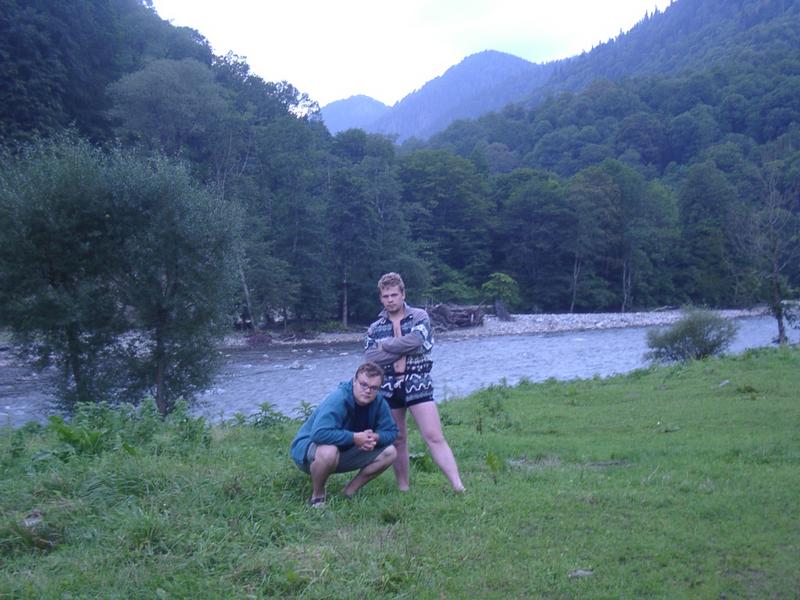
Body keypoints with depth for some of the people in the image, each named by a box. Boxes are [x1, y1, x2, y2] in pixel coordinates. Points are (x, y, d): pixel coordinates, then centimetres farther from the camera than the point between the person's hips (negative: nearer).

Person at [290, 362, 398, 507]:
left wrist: (375, 438, -25)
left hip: (343, 452, 7)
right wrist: (355, 437, -35)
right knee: (329, 451, -42)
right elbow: (319, 433, -44)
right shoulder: (338, 400, -31)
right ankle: (317, 496, -13)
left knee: (390, 452, -7)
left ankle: (350, 492, 4)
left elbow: (391, 431, -2)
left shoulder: (378, 401, -9)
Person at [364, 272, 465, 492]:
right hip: (389, 388, 3)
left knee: (434, 436, -11)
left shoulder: (420, 317, 3)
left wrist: (385, 346, -6)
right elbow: (370, 358, -5)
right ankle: (403, 488, 19)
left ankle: (458, 486, -15)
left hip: (418, 385, -3)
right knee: (397, 440, 9)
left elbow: (415, 341, -17)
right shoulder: (374, 328, 10)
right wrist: (401, 352, -12)